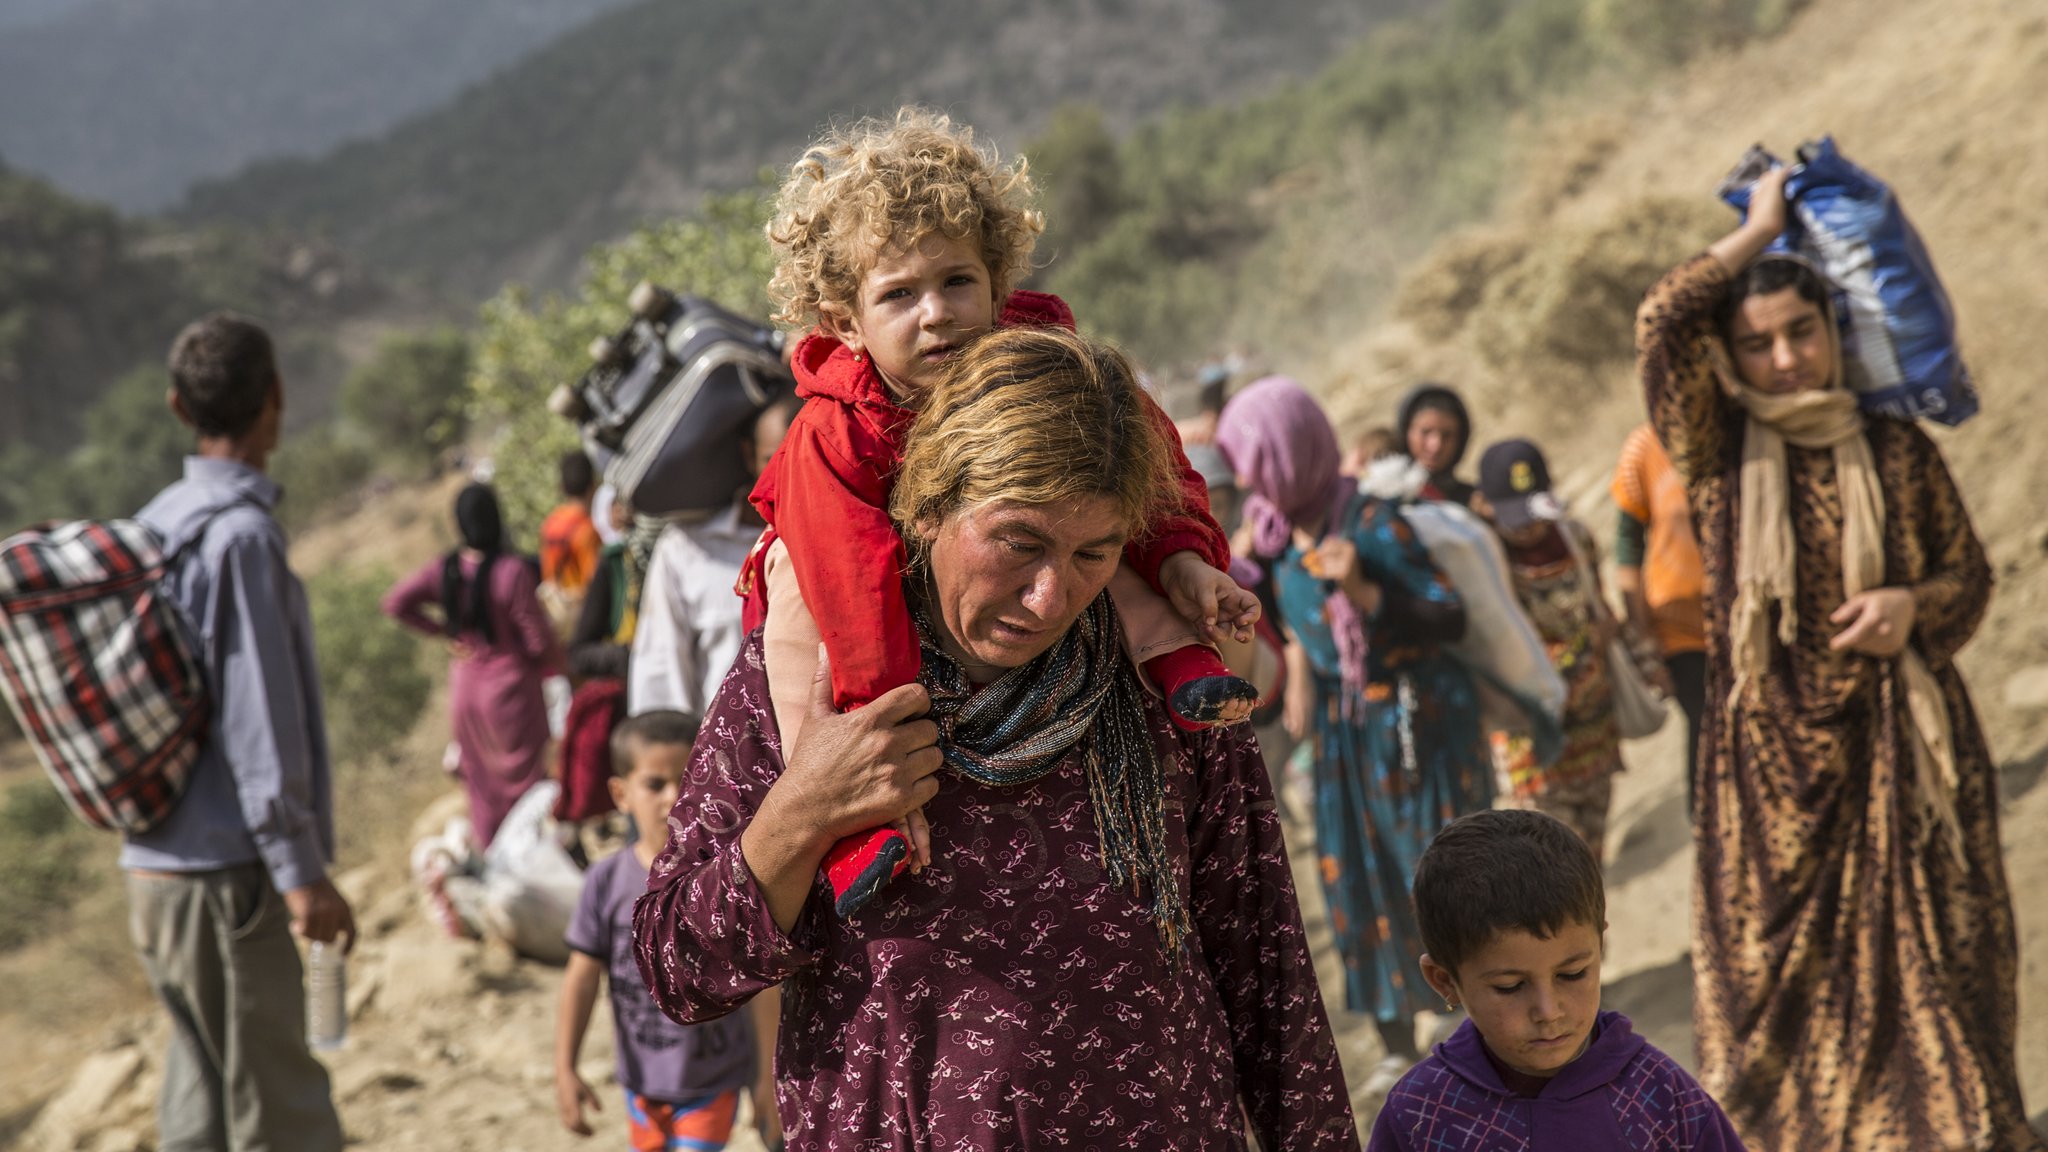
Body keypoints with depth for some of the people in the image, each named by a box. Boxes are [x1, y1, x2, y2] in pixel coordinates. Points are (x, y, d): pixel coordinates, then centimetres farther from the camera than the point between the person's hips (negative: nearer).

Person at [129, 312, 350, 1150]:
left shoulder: (157, 525, 12)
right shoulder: (240, 532, -15)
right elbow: (257, 718, -19)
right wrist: (299, 869, -16)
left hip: (159, 865, 9)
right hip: (222, 877, -9)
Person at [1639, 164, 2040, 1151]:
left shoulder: (1898, 451, 2)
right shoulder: (1720, 453, -1)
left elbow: (1969, 576, 11)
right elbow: (1660, 322, -15)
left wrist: (1910, 604, -11)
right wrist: (1759, 230, -4)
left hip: (1898, 746, 1)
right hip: (1772, 752, 0)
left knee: (1925, 968, -1)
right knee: (1780, 970, 2)